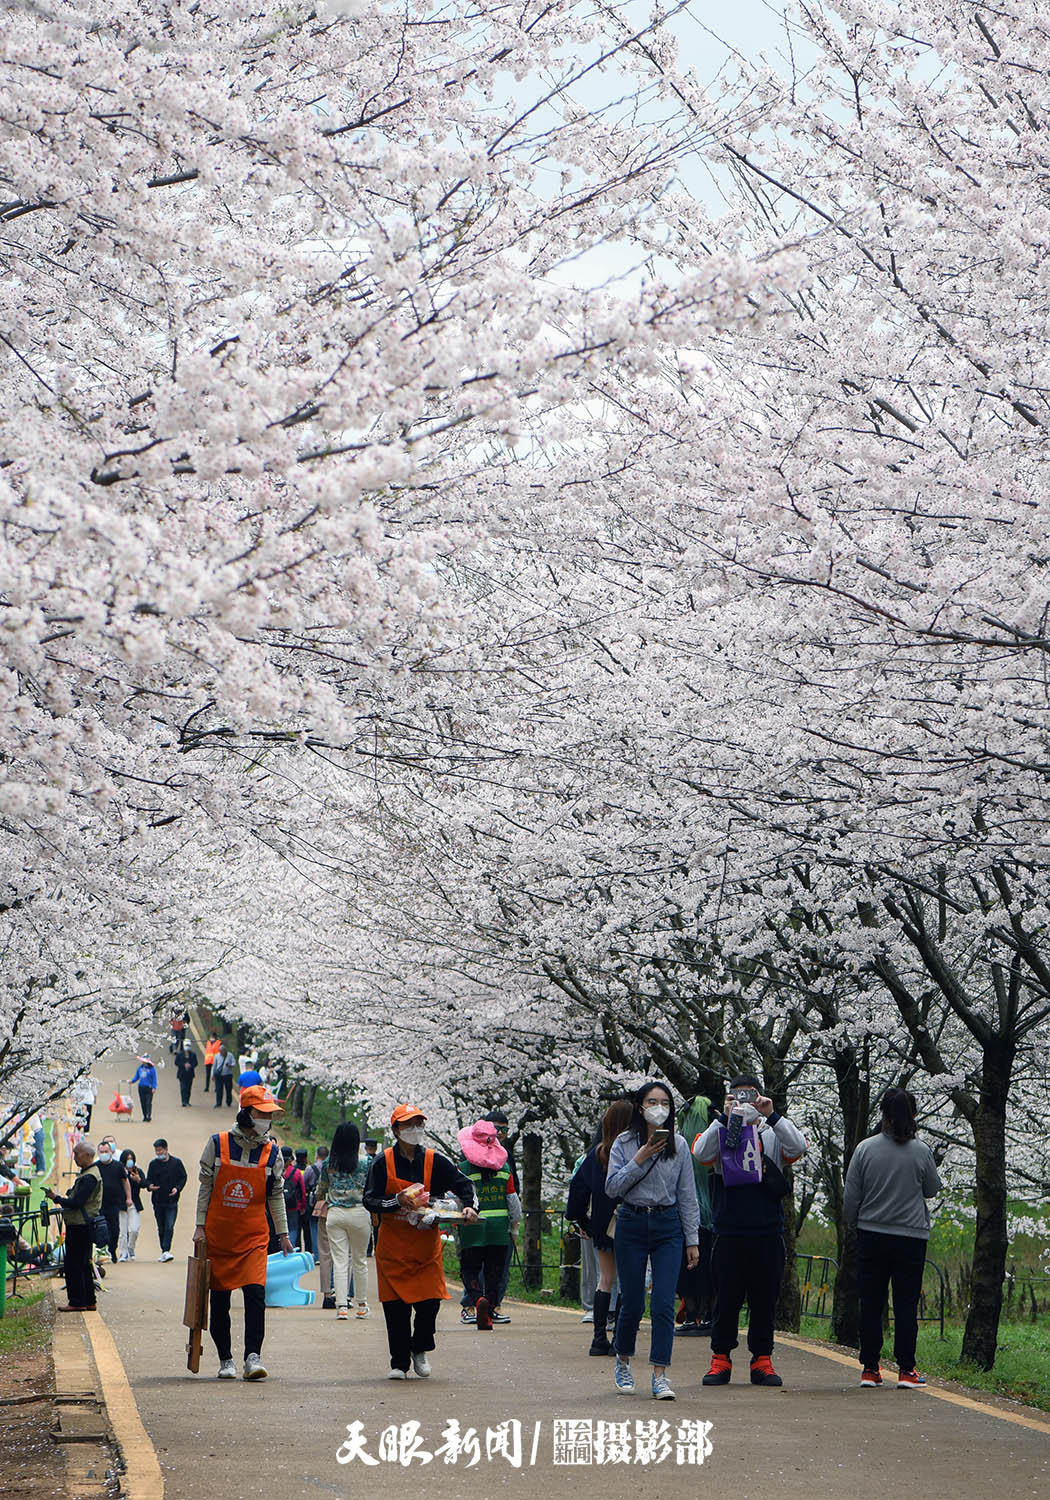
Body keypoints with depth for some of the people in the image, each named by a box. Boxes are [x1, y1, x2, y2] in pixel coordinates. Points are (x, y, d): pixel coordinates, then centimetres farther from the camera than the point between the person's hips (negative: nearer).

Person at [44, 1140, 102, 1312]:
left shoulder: (89, 1177, -18)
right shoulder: (87, 1174, 16)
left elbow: (76, 1203, -22)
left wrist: (56, 1198, -11)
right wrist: (60, 1198, 10)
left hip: (80, 1227, -11)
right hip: (82, 1225, 11)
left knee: (73, 1265, -5)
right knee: (83, 1264, 14)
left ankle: (77, 1302, -1)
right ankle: (88, 1301, 19)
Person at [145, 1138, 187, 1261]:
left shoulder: (176, 1162, 3)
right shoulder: (153, 1164, 7)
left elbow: (183, 1177, 7)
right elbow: (148, 1179, 9)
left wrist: (177, 1188, -10)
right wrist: (149, 1186, -15)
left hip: (172, 1201, -3)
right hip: (158, 1201, 3)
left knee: (169, 1227, -14)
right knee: (161, 1228, 9)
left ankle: (166, 1250, -20)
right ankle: (164, 1252, 18)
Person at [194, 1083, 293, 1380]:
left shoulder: (272, 1151, 3)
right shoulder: (217, 1144, -1)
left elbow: (276, 1195, 11)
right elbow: (205, 1187, 4)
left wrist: (283, 1234, 10)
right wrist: (200, 1226, 1)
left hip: (254, 1236, 0)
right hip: (218, 1234, 0)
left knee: (255, 1294, -16)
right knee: (219, 1299, 5)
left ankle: (253, 1357, -15)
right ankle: (225, 1359, 16)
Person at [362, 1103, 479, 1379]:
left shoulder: (436, 1161, 3)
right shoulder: (383, 1163, -2)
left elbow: (463, 1185, 6)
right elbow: (370, 1201, -4)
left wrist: (469, 1206, -13)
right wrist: (398, 1200, -19)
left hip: (427, 1244, 1)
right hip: (393, 1246, -1)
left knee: (430, 1301, -6)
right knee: (395, 1306, -2)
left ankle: (420, 1349, 21)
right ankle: (399, 1362, 11)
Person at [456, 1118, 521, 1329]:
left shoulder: (464, 1167, -5)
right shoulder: (504, 1166, 5)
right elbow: (512, 1199, 8)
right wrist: (514, 1226, 18)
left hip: (473, 1226, -3)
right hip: (499, 1227, 3)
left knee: (470, 1268, 4)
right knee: (494, 1270, 12)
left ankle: (477, 1299, -20)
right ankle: (492, 1307, 12)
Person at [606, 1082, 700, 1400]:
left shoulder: (678, 1145, 5)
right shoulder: (624, 1143, 1)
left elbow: (687, 1195, 8)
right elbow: (612, 1188, -6)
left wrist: (691, 1240, 6)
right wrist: (640, 1159, -15)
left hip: (668, 1226, 1)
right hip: (631, 1225, -1)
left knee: (663, 1303, -9)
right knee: (632, 1303, 2)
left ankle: (660, 1375, -9)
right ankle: (623, 1362, 27)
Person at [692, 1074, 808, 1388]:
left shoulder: (773, 1133, 8)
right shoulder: (720, 1131, 6)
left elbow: (798, 1147, -11)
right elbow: (701, 1153, -13)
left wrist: (771, 1115, -19)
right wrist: (725, 1117, -18)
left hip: (768, 1230, 1)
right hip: (729, 1230, -1)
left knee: (765, 1298, 5)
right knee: (726, 1297, 3)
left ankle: (762, 1360, 13)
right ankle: (720, 1360, 12)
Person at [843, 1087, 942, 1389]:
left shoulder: (866, 1148, -5)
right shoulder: (921, 1152, -7)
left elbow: (850, 1195, 0)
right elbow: (933, 1189, 8)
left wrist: (851, 1219, 17)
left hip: (871, 1237, 1)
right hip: (911, 1238, -1)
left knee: (871, 1304, 7)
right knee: (906, 1305, 3)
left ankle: (869, 1368, 9)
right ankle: (906, 1369, 1)